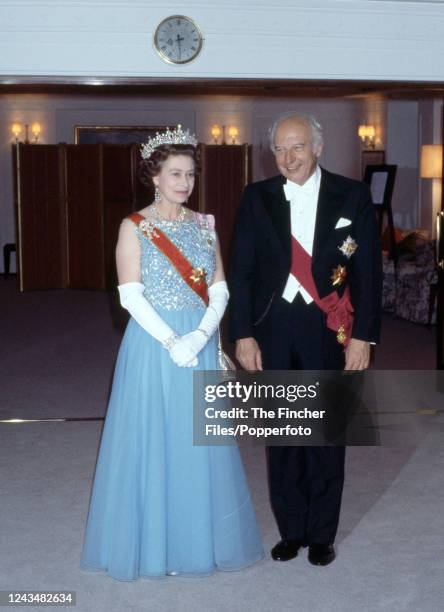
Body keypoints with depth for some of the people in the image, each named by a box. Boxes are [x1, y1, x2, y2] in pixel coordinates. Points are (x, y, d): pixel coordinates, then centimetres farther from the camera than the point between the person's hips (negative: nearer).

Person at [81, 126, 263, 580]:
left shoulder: (203, 225, 8)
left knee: (199, 439, 9)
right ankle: (153, 543, 16)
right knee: (154, 439, 2)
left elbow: (219, 289, 3)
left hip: (201, 344, 4)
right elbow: (130, 295, -11)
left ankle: (199, 538, 23)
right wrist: (171, 341, -19)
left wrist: (200, 335, -13)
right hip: (154, 344, -4)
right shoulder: (134, 227, -4)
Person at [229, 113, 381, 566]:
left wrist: (363, 337, -7)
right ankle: (291, 529, 26)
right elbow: (241, 271, 2)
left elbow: (369, 271, -2)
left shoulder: (352, 196, -2)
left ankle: (321, 534, 24)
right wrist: (243, 336, -3)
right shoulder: (257, 198, 2)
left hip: (330, 330, -1)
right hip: (273, 329, 2)